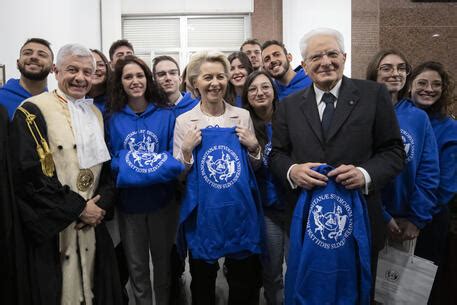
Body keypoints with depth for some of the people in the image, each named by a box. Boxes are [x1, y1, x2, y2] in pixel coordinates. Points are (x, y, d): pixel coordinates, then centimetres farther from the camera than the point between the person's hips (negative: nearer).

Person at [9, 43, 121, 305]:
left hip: (93, 225, 6)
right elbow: (29, 174, -17)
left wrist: (102, 203, -5)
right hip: (52, 229, -5)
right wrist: (78, 208, -14)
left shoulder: (96, 114, 12)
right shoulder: (33, 112, -9)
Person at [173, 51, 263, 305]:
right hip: (203, 213, -1)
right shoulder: (184, 121, -3)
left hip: (241, 211, 1)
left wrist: (254, 147, -9)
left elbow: (256, 168, 11)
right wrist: (187, 150, -17)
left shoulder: (243, 116, 2)